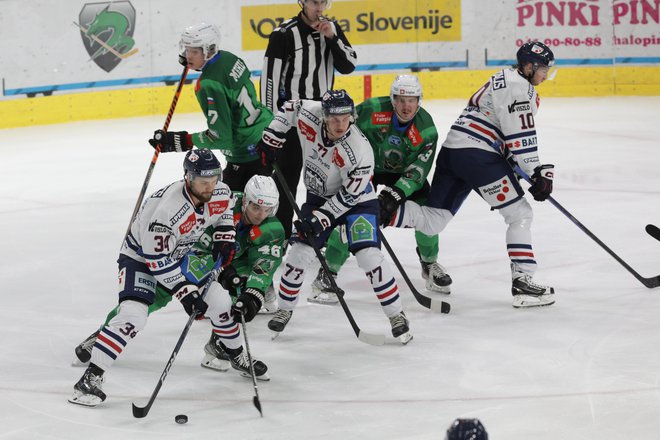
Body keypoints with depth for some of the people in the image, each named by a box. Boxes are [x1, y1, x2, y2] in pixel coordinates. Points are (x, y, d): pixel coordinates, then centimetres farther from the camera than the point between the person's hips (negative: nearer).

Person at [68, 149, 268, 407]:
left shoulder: (220, 193, -17)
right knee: (132, 316, -25)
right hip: (141, 256, -7)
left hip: (180, 254, 7)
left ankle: (238, 357, 32)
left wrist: (224, 238, -1)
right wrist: (184, 291, -28)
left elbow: (225, 210, 11)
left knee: (219, 300, 6)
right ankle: (90, 379, -23)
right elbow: (157, 260, -31)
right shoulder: (167, 209, -39)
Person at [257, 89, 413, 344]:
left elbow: (350, 194, -25)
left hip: (356, 199, -4)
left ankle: (396, 316, -4)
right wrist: (271, 138, -2)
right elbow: (289, 109, 1)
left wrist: (321, 218, -25)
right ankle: (284, 308, 20)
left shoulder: (359, 150, -33)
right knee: (299, 251, -1)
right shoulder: (308, 114, -23)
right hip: (319, 196, 4)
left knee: (368, 255, -17)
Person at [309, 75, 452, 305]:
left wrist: (394, 196, -37)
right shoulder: (372, 110, -28)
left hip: (403, 172, 3)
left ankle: (430, 264, 17)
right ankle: (326, 274, -11)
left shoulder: (426, 128, -22)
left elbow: (417, 171, -24)